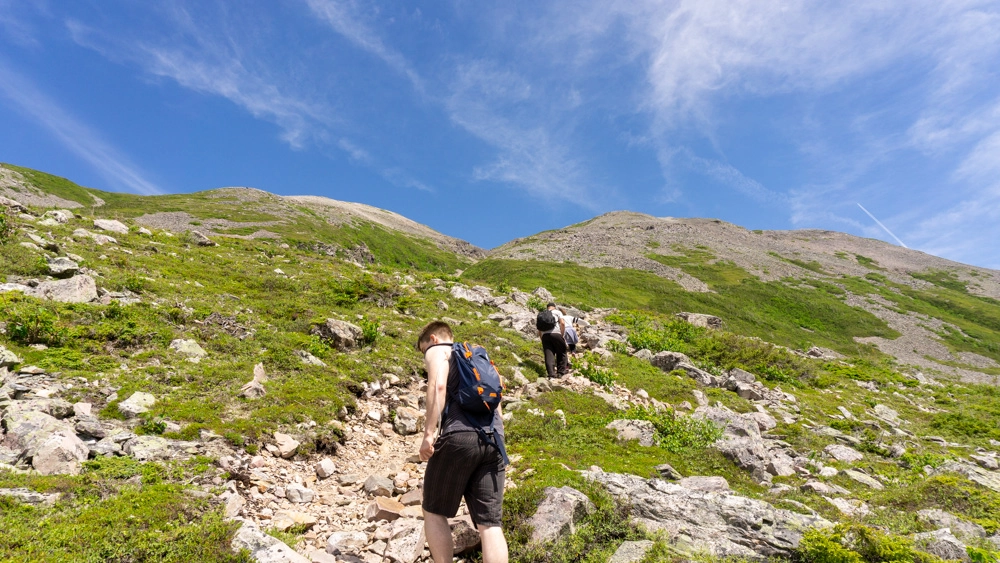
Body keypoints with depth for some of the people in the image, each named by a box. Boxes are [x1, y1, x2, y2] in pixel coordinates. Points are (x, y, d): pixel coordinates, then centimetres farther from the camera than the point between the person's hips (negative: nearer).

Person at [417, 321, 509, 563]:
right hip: (493, 440, 6)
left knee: (434, 512, 11)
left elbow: (438, 385, -10)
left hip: (459, 436, -6)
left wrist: (429, 433, -15)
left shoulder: (437, 350, 13)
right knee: (489, 522, 4)